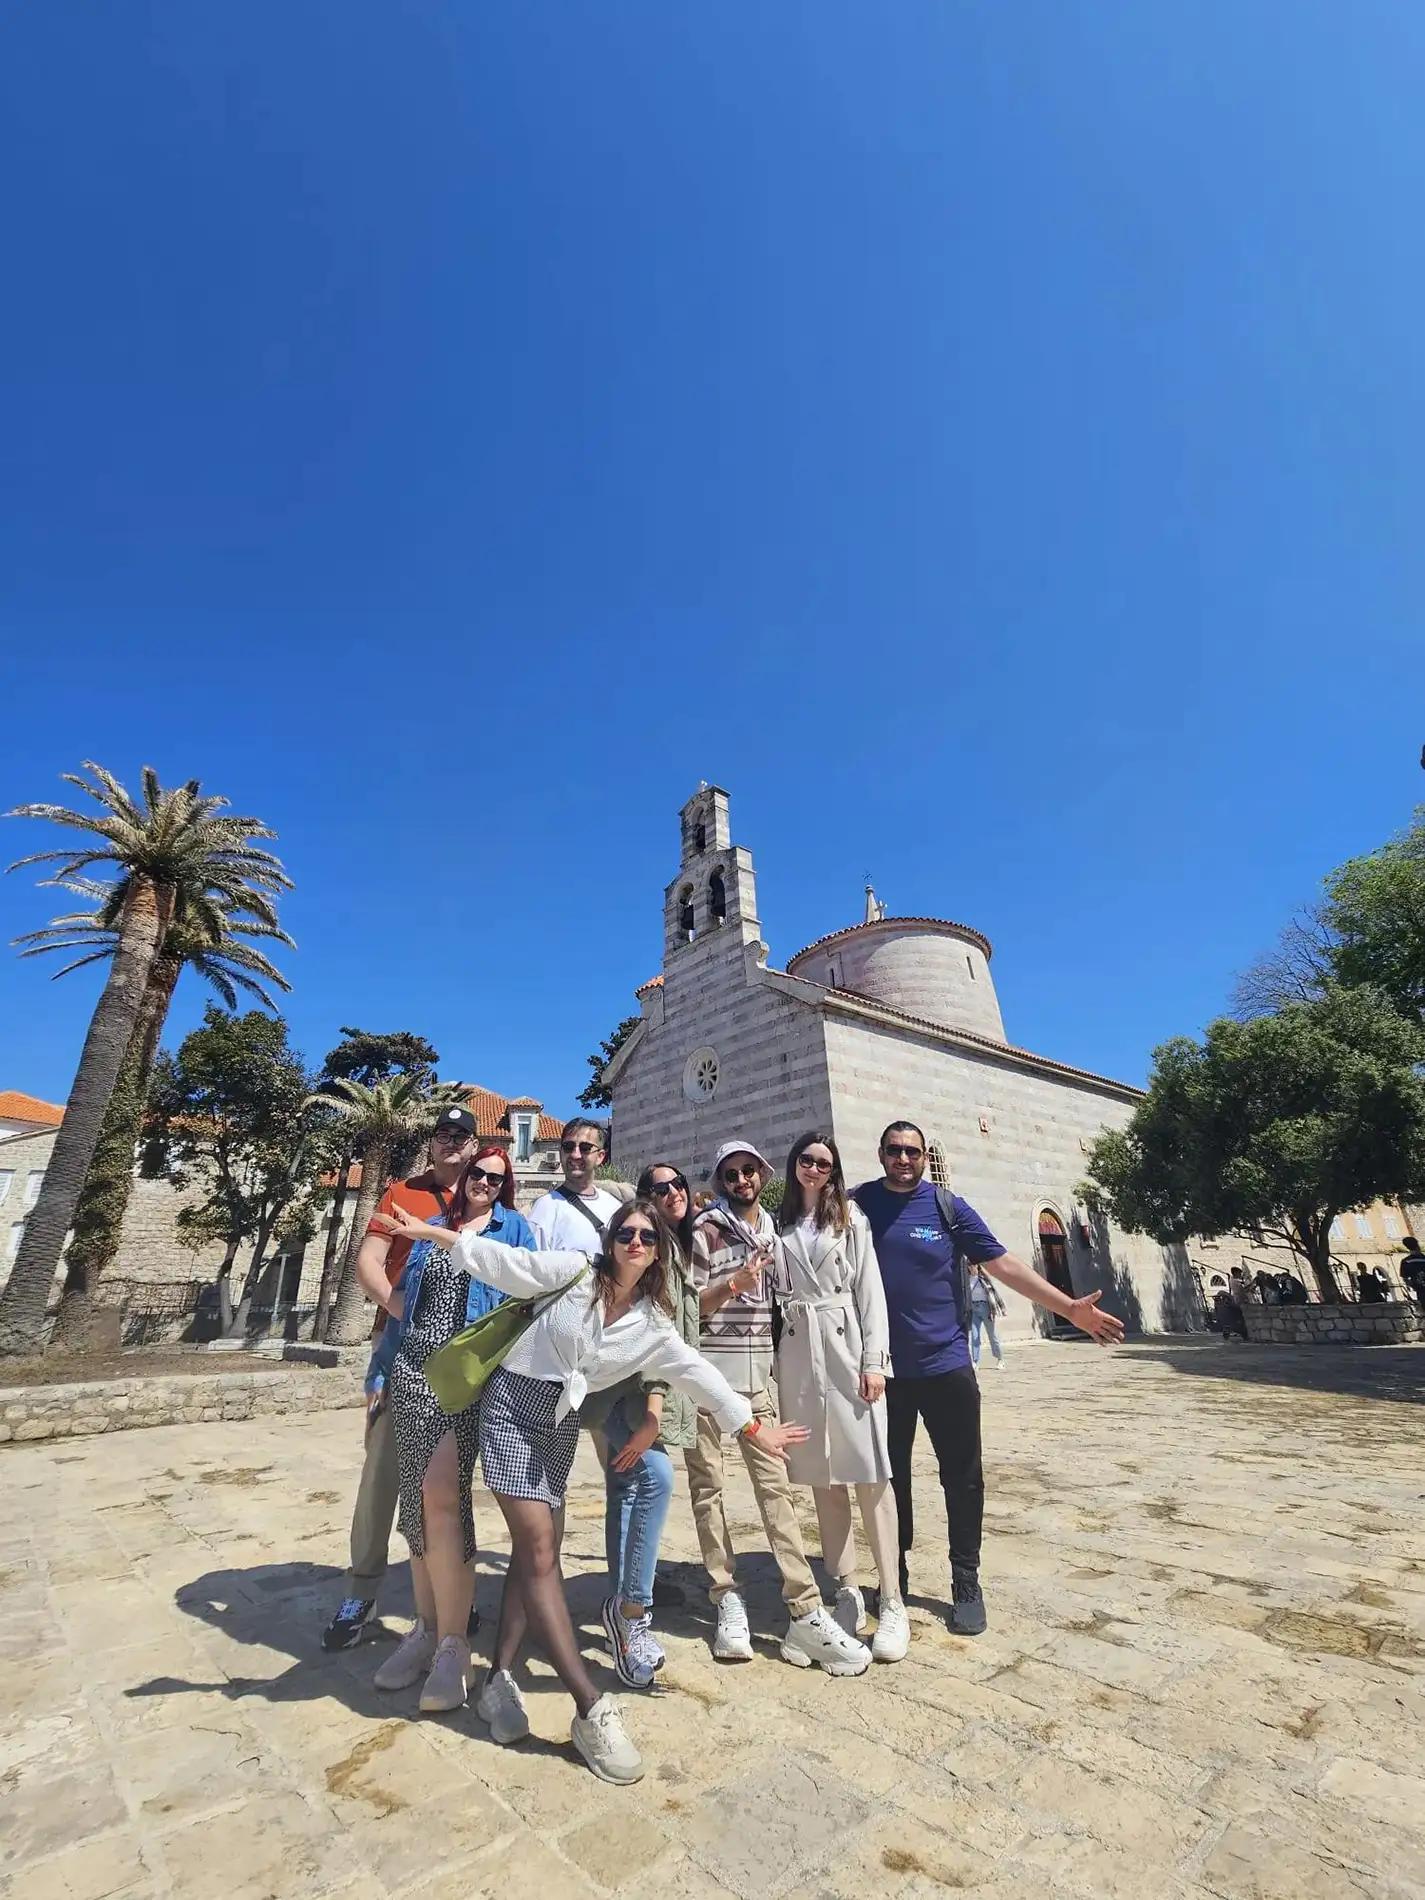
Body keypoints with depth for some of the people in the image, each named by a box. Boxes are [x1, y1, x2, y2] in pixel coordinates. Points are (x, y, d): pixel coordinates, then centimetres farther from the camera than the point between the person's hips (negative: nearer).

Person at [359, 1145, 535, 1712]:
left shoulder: (513, 1228, 6)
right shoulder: (432, 1226, 17)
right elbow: (404, 1296, 19)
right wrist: (411, 1324, 6)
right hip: (414, 1366, 4)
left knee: (440, 1496, -12)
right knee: (418, 1499, 7)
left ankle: (452, 1644, 1)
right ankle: (426, 1627, 23)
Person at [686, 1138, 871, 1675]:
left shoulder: (773, 1229, 13)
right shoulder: (705, 1230, -2)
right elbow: (687, 1305, -5)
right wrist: (732, 1286, -20)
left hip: (757, 1373, 3)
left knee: (775, 1484, 0)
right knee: (707, 1485, 5)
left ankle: (804, 1612, 3)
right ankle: (728, 1601, 18)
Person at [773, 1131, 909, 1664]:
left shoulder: (850, 1217, 3)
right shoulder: (780, 1225, 9)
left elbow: (870, 1289, -2)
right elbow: (776, 1292, 11)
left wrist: (873, 1360, -8)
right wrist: (774, 1360, 5)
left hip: (846, 1347, -2)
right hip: (798, 1354, 3)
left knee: (870, 1473, -3)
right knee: (822, 1477, 10)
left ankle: (892, 1604, 7)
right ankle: (847, 1592, 22)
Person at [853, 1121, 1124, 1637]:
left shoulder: (948, 1206, -4)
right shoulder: (858, 1205, -3)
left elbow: (1003, 1264, -4)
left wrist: (1068, 1308, -9)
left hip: (946, 1364, 0)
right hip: (884, 1369, 1)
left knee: (963, 1478, 9)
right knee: (890, 1475, 14)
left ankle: (966, 1584, 28)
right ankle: (895, 1575, 33)